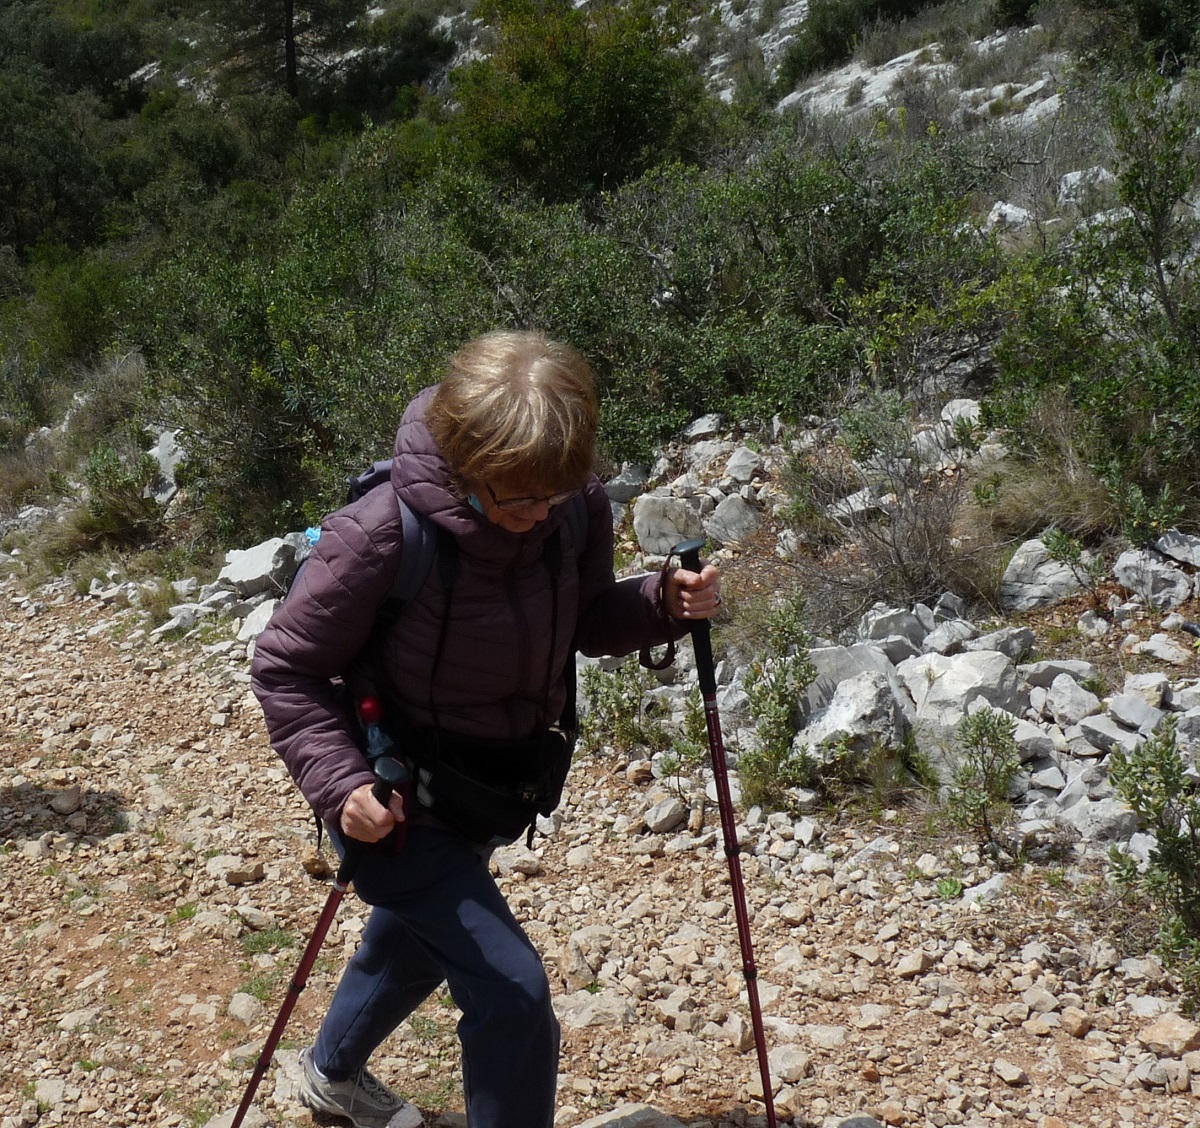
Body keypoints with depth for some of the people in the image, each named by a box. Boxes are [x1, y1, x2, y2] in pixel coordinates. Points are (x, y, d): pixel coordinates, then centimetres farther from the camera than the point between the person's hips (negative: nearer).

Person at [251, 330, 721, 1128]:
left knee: (420, 938, 30)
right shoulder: (382, 535, -32)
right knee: (512, 988, -13)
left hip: (490, 790, 7)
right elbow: (285, 669, -20)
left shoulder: (576, 509, -18)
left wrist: (664, 603, -19)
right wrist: (340, 782, -32)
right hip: (397, 802, -7)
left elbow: (587, 618, 1)